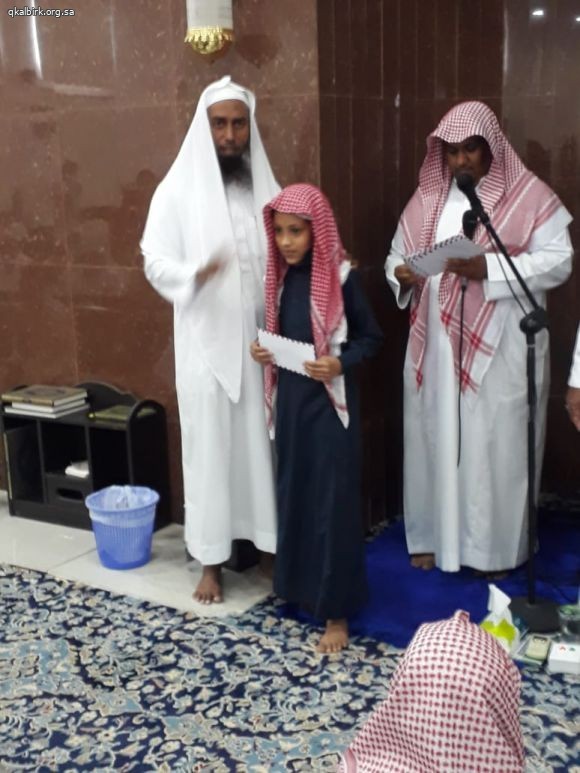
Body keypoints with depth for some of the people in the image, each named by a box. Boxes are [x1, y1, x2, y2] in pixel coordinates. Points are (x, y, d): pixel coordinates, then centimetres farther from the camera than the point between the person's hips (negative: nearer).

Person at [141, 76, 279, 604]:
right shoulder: (179, 189, -3)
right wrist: (197, 274, -25)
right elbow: (156, 262, -6)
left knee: (263, 441, 9)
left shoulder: (265, 187, 7)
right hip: (207, 343, -3)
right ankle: (212, 559, 16)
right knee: (210, 446, 4)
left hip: (261, 340, 3)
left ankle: (264, 537, 26)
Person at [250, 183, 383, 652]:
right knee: (293, 494, 15)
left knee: (332, 502, -1)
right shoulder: (281, 276, 6)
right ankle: (299, 587, 32)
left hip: (330, 402, -6)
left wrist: (341, 363, -22)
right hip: (290, 398, 6)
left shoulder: (341, 277, -12)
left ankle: (336, 610, 9)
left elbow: (372, 337, -6)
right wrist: (262, 352, -2)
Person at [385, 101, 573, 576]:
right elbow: (397, 255, 13)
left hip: (501, 348, -4)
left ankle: (495, 548, 18)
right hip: (436, 346, 4)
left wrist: (489, 268, -22)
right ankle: (432, 536, 26)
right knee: (437, 438, 11)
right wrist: (402, 274, -12)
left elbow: (558, 261, -10)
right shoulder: (427, 198, 10)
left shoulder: (530, 196, -3)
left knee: (496, 445, 2)